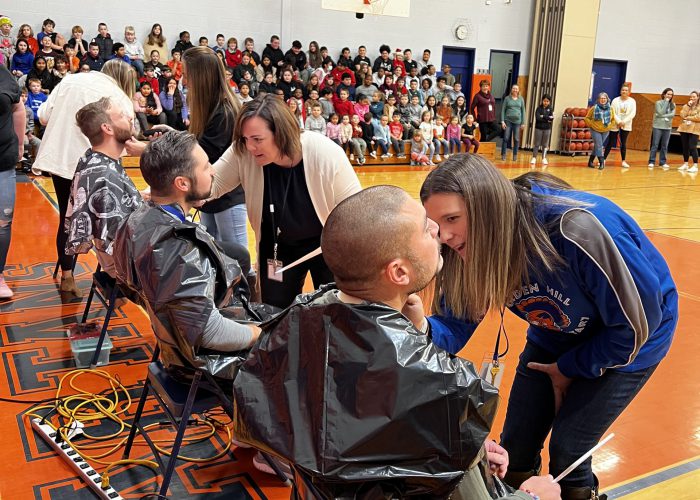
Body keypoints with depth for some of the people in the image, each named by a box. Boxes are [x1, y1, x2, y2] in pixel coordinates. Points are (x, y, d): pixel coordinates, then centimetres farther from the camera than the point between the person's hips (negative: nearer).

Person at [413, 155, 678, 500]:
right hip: (557, 338, 5)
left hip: (627, 341, -4)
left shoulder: (577, 229, -39)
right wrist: (420, 327, -40)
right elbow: (454, 328, -17)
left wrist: (569, 369, -13)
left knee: (567, 453, -5)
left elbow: (636, 324, -25)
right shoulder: (475, 248, -22)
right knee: (516, 449, 6)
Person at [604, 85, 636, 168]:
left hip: (626, 125, 1)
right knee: (610, 143, 0)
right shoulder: (615, 100, -2)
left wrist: (624, 121, -15)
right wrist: (618, 121, -17)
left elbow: (633, 113, -4)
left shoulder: (632, 101, 1)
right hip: (615, 125, -1)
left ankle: (623, 161, 10)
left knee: (623, 143, 5)